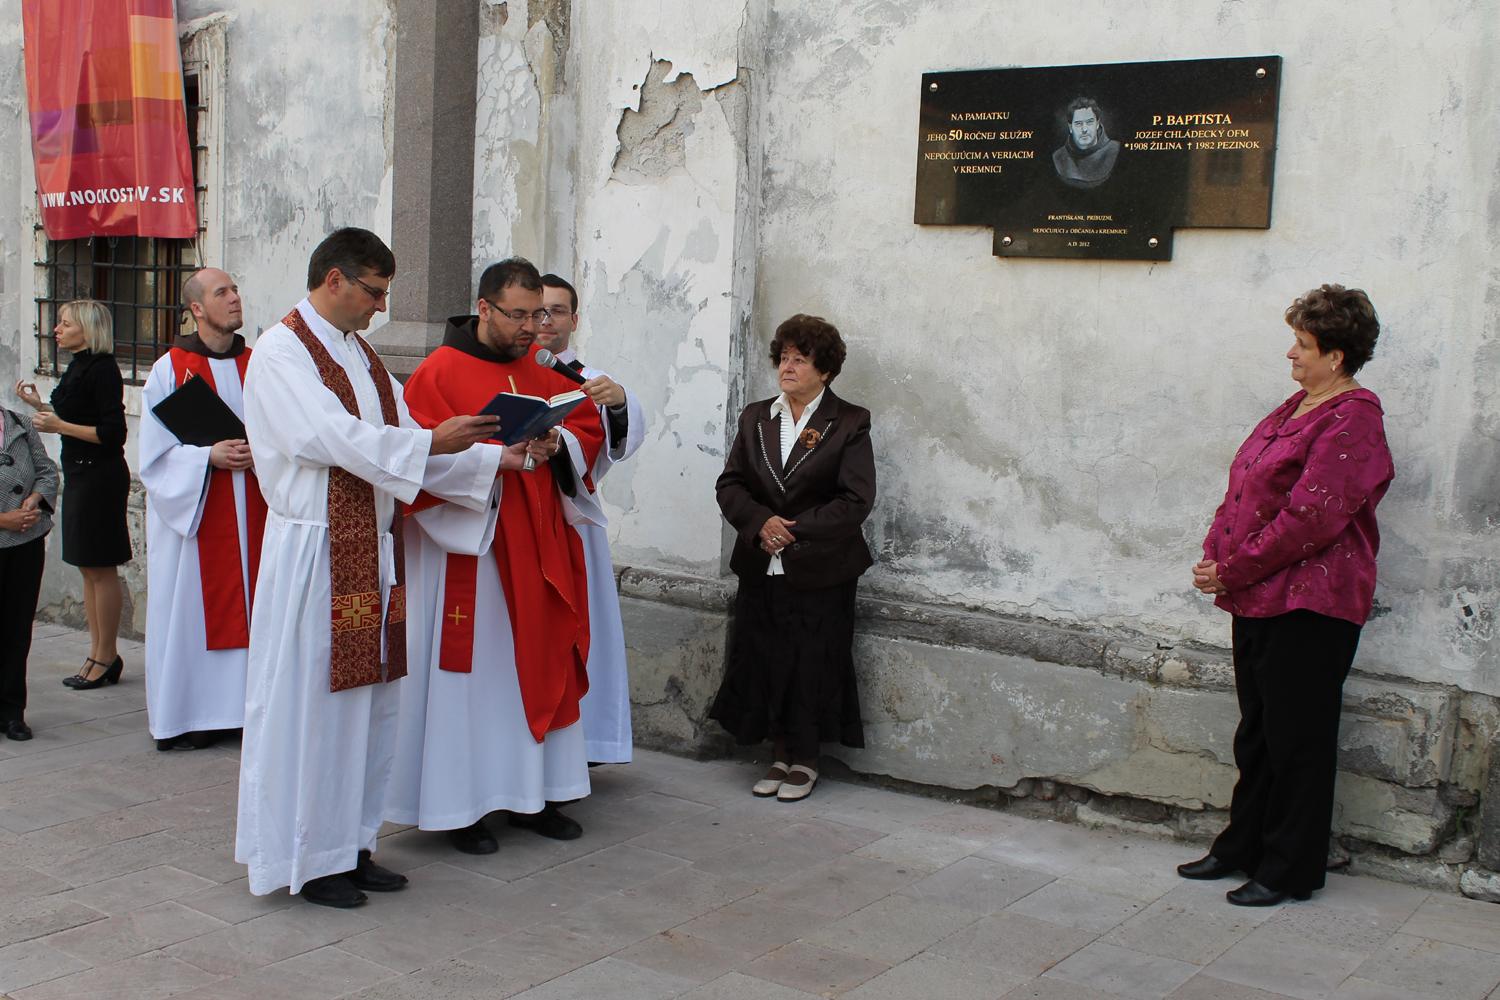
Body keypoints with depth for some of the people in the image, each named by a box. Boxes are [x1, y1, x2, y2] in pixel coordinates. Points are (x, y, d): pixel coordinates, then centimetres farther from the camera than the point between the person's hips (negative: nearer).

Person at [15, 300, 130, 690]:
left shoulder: (102, 369, -14)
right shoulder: (78, 367, 14)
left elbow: (112, 433, -19)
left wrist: (60, 426, -18)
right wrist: (40, 406, 13)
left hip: (100, 477, -10)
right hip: (79, 474, 10)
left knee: (101, 569, -3)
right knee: (88, 569, 12)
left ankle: (106, 657, 5)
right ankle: (97, 653, 19)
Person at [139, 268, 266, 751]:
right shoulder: (169, 371, -1)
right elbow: (154, 457, -4)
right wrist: (209, 456, -18)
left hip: (251, 515, 3)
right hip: (192, 516, -3)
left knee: (246, 605, 4)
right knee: (192, 611, 0)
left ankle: (243, 706, 11)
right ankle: (183, 718, 7)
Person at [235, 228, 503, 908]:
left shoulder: (360, 355, 17)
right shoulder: (281, 353, -9)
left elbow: (392, 439, 13)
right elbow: (335, 438, -21)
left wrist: (495, 458, 2)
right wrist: (431, 442, -23)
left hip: (370, 551, 8)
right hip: (313, 553, -8)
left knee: (370, 703, 11)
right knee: (310, 706, -1)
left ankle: (350, 845, 22)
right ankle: (306, 860, 10)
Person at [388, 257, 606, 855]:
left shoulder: (541, 369, 11)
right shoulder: (439, 373, -7)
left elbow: (589, 429, 12)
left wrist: (557, 443, -9)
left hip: (537, 547, 6)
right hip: (467, 544, -6)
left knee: (536, 666, 10)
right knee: (471, 672, -2)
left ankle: (529, 794, 21)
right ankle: (456, 805, 9)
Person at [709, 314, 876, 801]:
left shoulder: (849, 424, -4)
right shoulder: (755, 418, 9)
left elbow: (856, 500, -10)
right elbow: (730, 484, 4)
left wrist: (796, 529, -15)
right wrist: (761, 522, -14)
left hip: (820, 572, -4)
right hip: (761, 567, 4)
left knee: (812, 664, 1)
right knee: (763, 661, 6)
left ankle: (804, 760, 16)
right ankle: (780, 755, 20)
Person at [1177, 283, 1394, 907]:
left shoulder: (1352, 418, -14)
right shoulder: (1296, 407, 15)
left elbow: (1311, 517, -22)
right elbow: (1243, 492, 16)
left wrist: (1236, 569, -16)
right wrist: (1216, 556, 2)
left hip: (1310, 605, -9)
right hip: (1259, 598, 9)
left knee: (1296, 740, 2)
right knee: (1257, 733, 17)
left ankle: (1289, 872, 13)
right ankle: (1242, 848, 29)